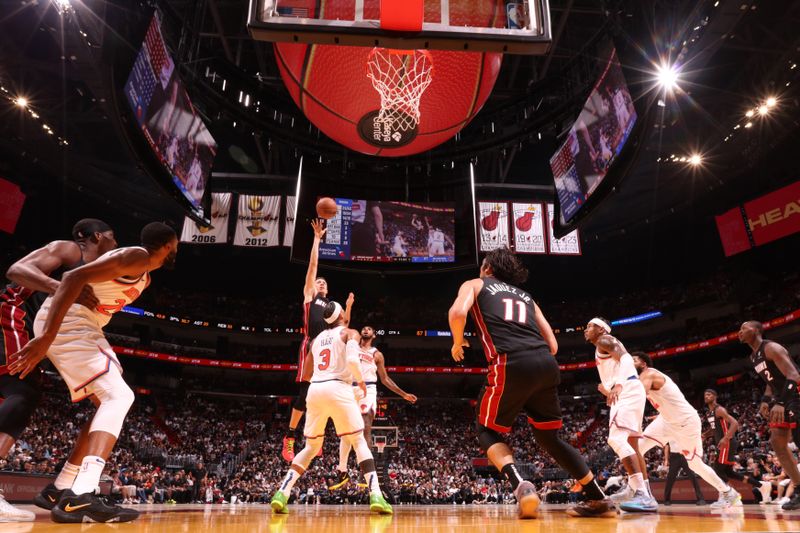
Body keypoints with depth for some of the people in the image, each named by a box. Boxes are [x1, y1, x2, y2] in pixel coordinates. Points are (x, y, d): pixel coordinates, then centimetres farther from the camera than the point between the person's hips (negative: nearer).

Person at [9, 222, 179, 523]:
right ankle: (80, 497, -29)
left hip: (82, 326, 10)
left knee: (110, 401, 11)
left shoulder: (144, 277, 20)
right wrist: (46, 337, -29)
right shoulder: (137, 256, -13)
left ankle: (61, 489, 15)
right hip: (65, 323, -10)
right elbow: (75, 277, -23)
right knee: (118, 396, -19)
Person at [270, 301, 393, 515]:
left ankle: (282, 493, 5)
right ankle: (375, 495, -7)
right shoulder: (350, 333, 6)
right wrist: (361, 381, 3)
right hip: (338, 388, -5)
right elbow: (352, 359, -13)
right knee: (359, 442, 5)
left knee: (311, 446, 18)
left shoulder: (317, 338, 23)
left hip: (314, 389, 5)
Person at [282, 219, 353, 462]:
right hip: (310, 346, -6)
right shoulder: (309, 295, 12)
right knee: (304, 392, -11)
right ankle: (289, 439, -4)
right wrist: (317, 238, 6)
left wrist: (348, 306, 9)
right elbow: (313, 264, 7)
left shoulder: (331, 305, 27)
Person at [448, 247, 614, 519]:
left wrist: (458, 343, 14)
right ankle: (599, 499, 25)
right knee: (549, 436, 23)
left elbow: (457, 313, -3)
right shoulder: (525, 296, 32)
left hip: (511, 364, -5)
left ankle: (521, 486, -10)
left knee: (487, 430, 13)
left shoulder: (475, 284, 20)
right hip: (547, 364, 6)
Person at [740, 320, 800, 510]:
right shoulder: (753, 357, 13)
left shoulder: (771, 348, -17)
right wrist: (765, 401, 8)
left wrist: (780, 403, -36)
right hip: (783, 399, 10)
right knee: (777, 442, 3)